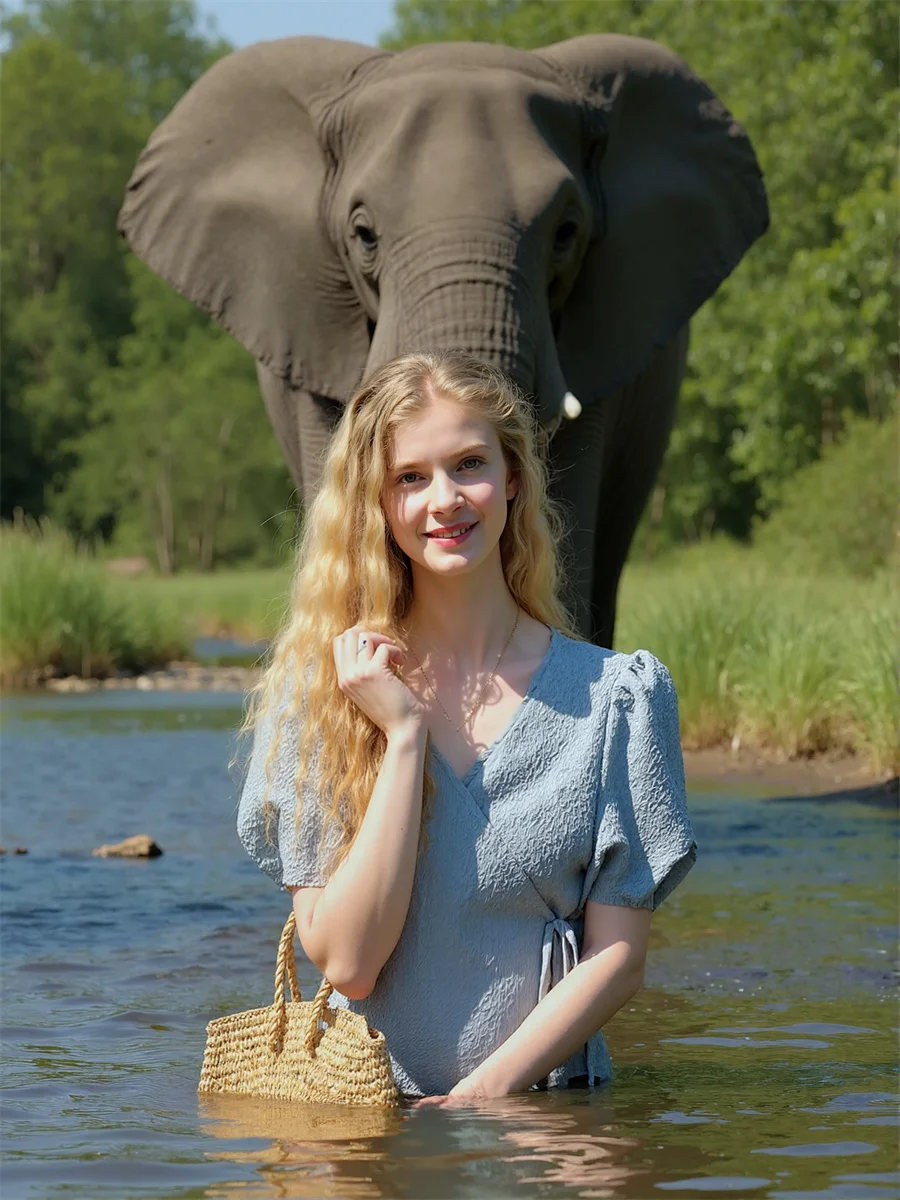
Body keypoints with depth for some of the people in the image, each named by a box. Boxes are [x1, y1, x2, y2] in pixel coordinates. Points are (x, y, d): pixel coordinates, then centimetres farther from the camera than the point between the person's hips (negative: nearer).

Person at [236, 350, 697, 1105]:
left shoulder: (619, 697, 4)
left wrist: (486, 1091, -12)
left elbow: (617, 956, 2)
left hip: (541, 1099, 0)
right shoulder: (313, 691, 4)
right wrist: (405, 734, -9)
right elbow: (346, 960, -5)